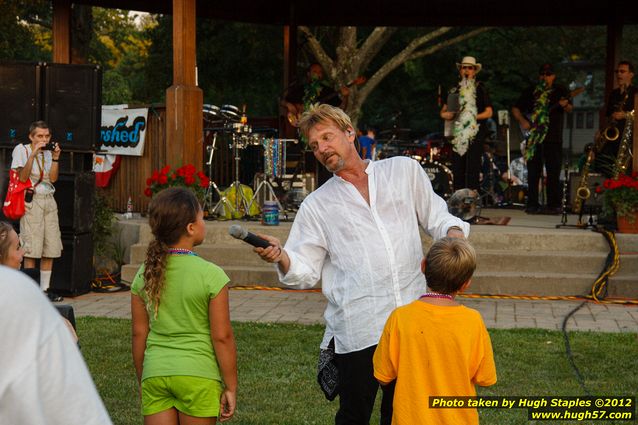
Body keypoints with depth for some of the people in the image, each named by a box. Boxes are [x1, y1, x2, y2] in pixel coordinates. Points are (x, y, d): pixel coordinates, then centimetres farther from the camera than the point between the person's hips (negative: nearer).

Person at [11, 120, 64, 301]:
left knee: (50, 248, 3)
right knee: (31, 249, -8)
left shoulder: (48, 152, 12)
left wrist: (55, 157, -5)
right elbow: (22, 177, -12)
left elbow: (53, 178, 4)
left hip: (49, 200, 5)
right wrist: (33, 154, -17)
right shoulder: (22, 150, -2)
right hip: (31, 201, -5)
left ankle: (45, 288, 12)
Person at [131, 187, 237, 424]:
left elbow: (139, 334, 8)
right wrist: (231, 387, 0)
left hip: (155, 375, 4)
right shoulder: (210, 276, -10)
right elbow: (222, 337, -9)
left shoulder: (145, 274, 3)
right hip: (198, 377, -4)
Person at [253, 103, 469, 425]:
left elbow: (436, 217, 17)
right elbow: (306, 272, 6)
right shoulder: (316, 205, 9)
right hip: (355, 331, -1)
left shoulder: (404, 171, 10)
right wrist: (281, 257, -15)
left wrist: (454, 232, -5)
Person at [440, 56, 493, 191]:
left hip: (475, 133, -4)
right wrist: (449, 115, -3)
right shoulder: (455, 90, 17)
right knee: (457, 169, 2)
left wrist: (473, 117, -12)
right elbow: (443, 113, 19)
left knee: (472, 168, -12)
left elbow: (489, 112, 1)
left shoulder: (480, 89, 6)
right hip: (458, 134, 4)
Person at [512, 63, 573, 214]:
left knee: (553, 173, -4)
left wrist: (565, 105, -32)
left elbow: (569, 108, -9)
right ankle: (532, 204, 7)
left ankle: (554, 205, -1)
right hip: (533, 137, 2)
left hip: (553, 138, -2)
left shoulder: (560, 91, 7)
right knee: (533, 173, 3)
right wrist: (522, 121, -3)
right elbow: (516, 109, 16)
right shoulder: (531, 92, 14)